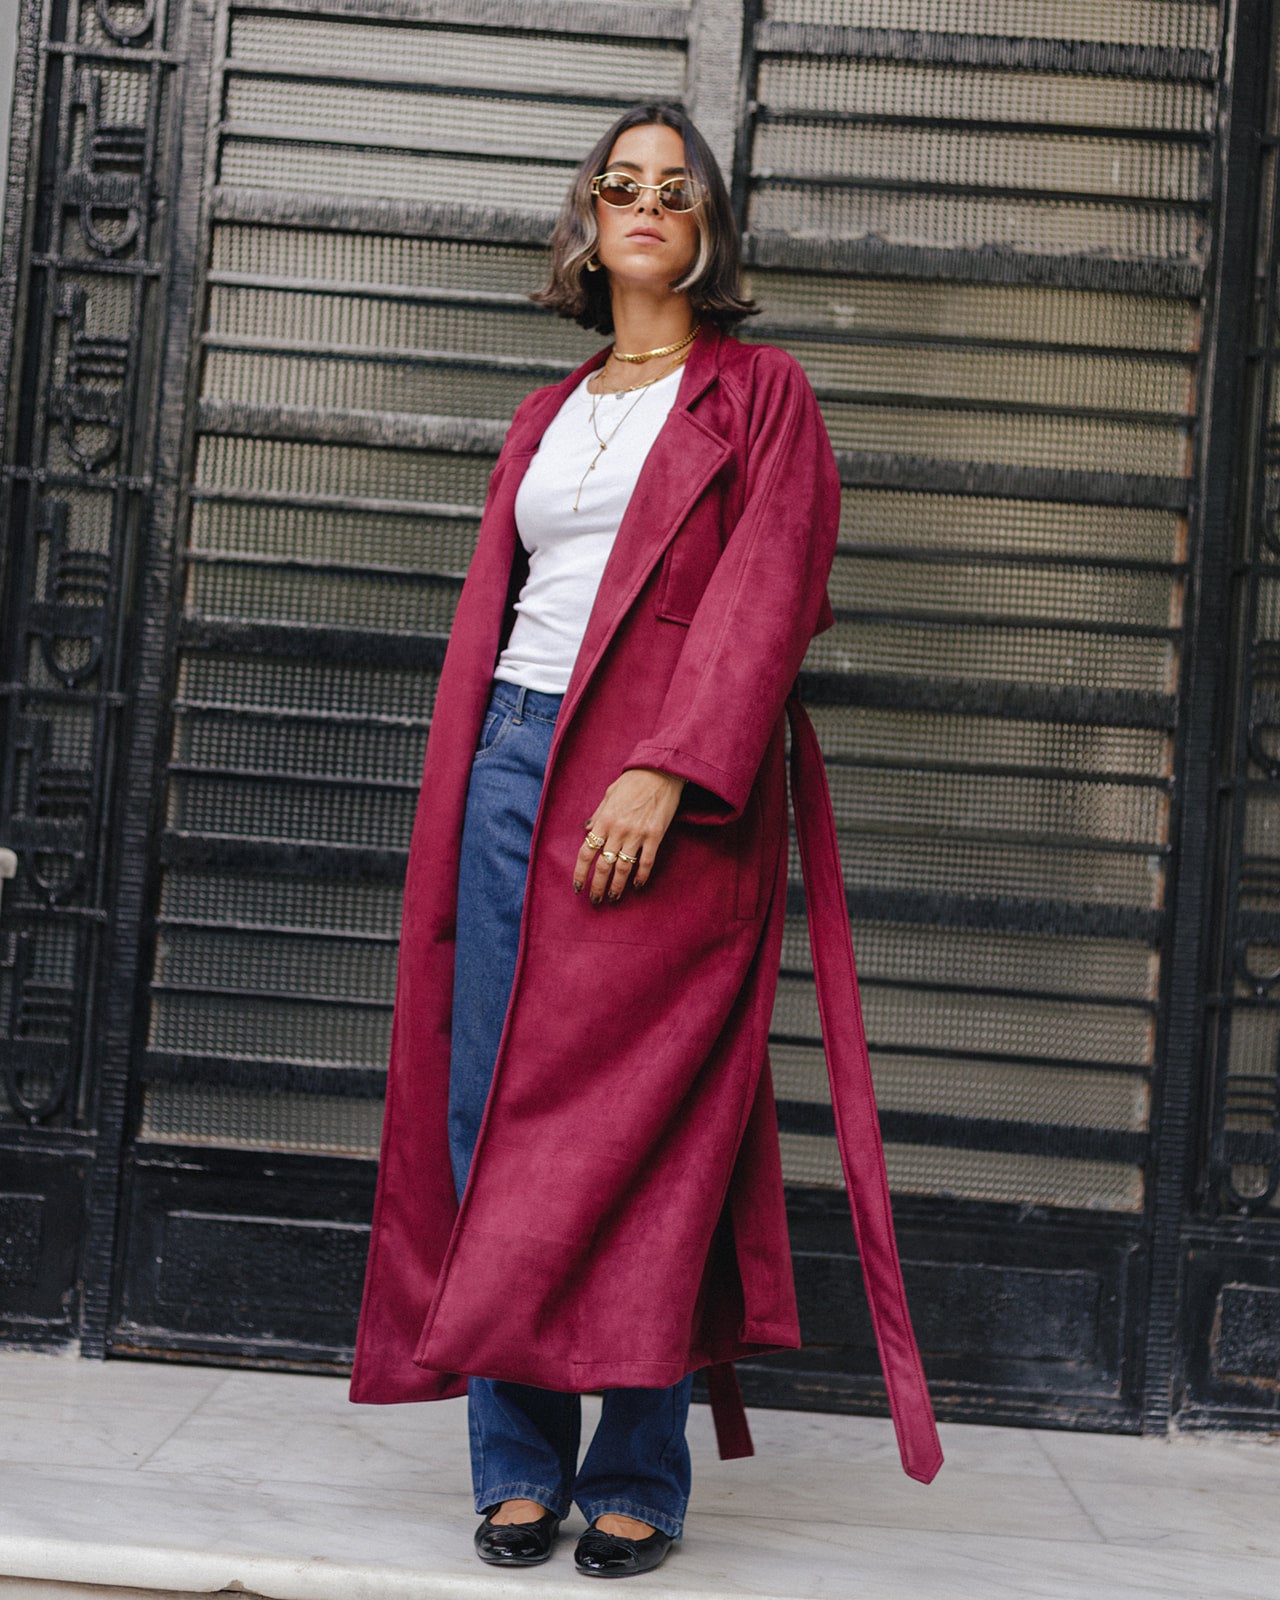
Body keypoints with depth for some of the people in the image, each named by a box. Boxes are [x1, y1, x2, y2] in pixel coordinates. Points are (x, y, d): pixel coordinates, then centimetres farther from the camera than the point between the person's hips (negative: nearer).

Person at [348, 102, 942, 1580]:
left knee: (637, 1122, -5)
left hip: (664, 795, -5)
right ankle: (520, 1462, 10)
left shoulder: (761, 393, 6)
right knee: (493, 1111, 1)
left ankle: (637, 1475, 5)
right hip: (511, 766, 5)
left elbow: (766, 594, -6)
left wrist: (665, 771, -18)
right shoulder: (546, 415, 22)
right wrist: (467, 783, 11)